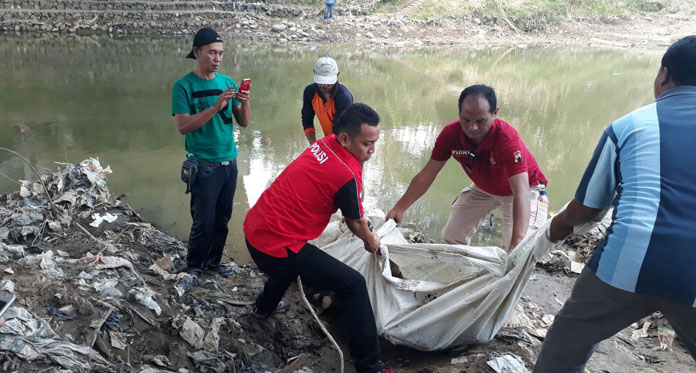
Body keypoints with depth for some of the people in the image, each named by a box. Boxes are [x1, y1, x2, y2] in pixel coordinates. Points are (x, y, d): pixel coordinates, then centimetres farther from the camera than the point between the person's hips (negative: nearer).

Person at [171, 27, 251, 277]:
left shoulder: (228, 82, 6)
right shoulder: (184, 86, -7)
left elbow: (244, 122, 6)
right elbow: (183, 126, -17)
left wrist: (245, 103, -15)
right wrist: (215, 106, -25)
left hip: (230, 162, 5)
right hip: (204, 165, -5)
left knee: (222, 219, 13)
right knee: (204, 222, -1)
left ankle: (214, 261, 30)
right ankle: (193, 266, 19)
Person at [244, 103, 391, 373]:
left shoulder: (323, 144, 3)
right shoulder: (347, 175, -20)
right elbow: (355, 223, -2)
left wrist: (365, 231, 23)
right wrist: (370, 241, 18)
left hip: (254, 229, 9)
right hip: (278, 247, -9)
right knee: (353, 285, -7)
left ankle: (266, 305, 65)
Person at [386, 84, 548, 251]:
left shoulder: (507, 138, -39)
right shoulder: (450, 133, -26)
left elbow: (521, 192, -47)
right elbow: (426, 175, -16)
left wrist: (518, 242, -58)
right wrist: (399, 209, -21)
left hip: (525, 187, -4)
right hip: (483, 188, 5)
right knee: (452, 237, 6)